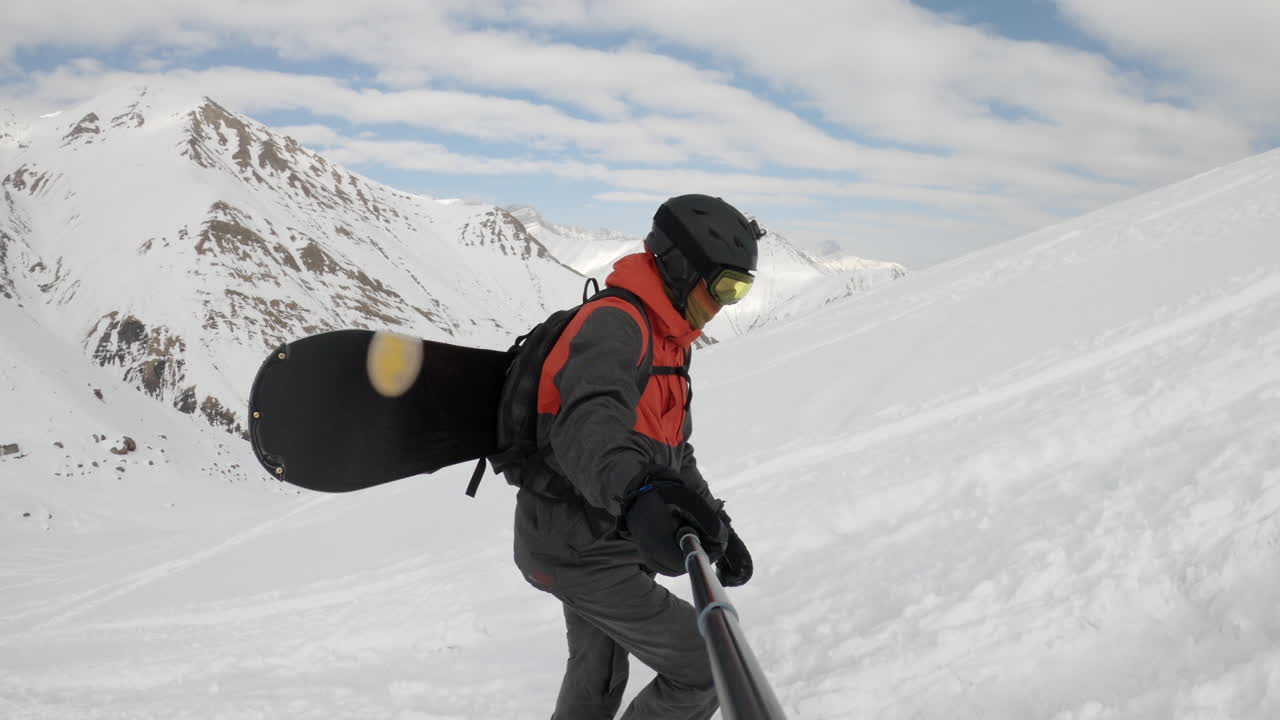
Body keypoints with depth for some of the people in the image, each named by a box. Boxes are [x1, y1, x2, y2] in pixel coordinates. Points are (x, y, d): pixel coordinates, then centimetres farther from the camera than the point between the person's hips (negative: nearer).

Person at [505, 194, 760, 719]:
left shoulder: (667, 341, 12)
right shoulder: (614, 323, -22)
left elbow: (673, 453, 22)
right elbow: (589, 422, -42)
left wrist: (714, 523, 15)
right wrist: (637, 491, -61)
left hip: (594, 538, 10)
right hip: (580, 549, -10)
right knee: (705, 670, -6)